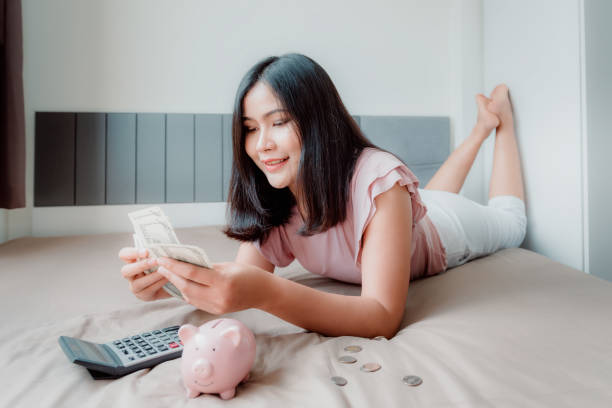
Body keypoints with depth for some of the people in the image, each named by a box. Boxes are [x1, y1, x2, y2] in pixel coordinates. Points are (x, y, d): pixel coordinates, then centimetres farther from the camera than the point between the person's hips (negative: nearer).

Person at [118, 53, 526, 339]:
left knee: (510, 220, 30)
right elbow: (244, 276, -31)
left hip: (446, 227, -3)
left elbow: (385, 317, -51)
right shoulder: (274, 203, -29)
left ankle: (500, 118, 44)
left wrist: (267, 293, -65)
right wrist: (170, 281, -51)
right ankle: (481, 129, 51)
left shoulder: (379, 180, -48)